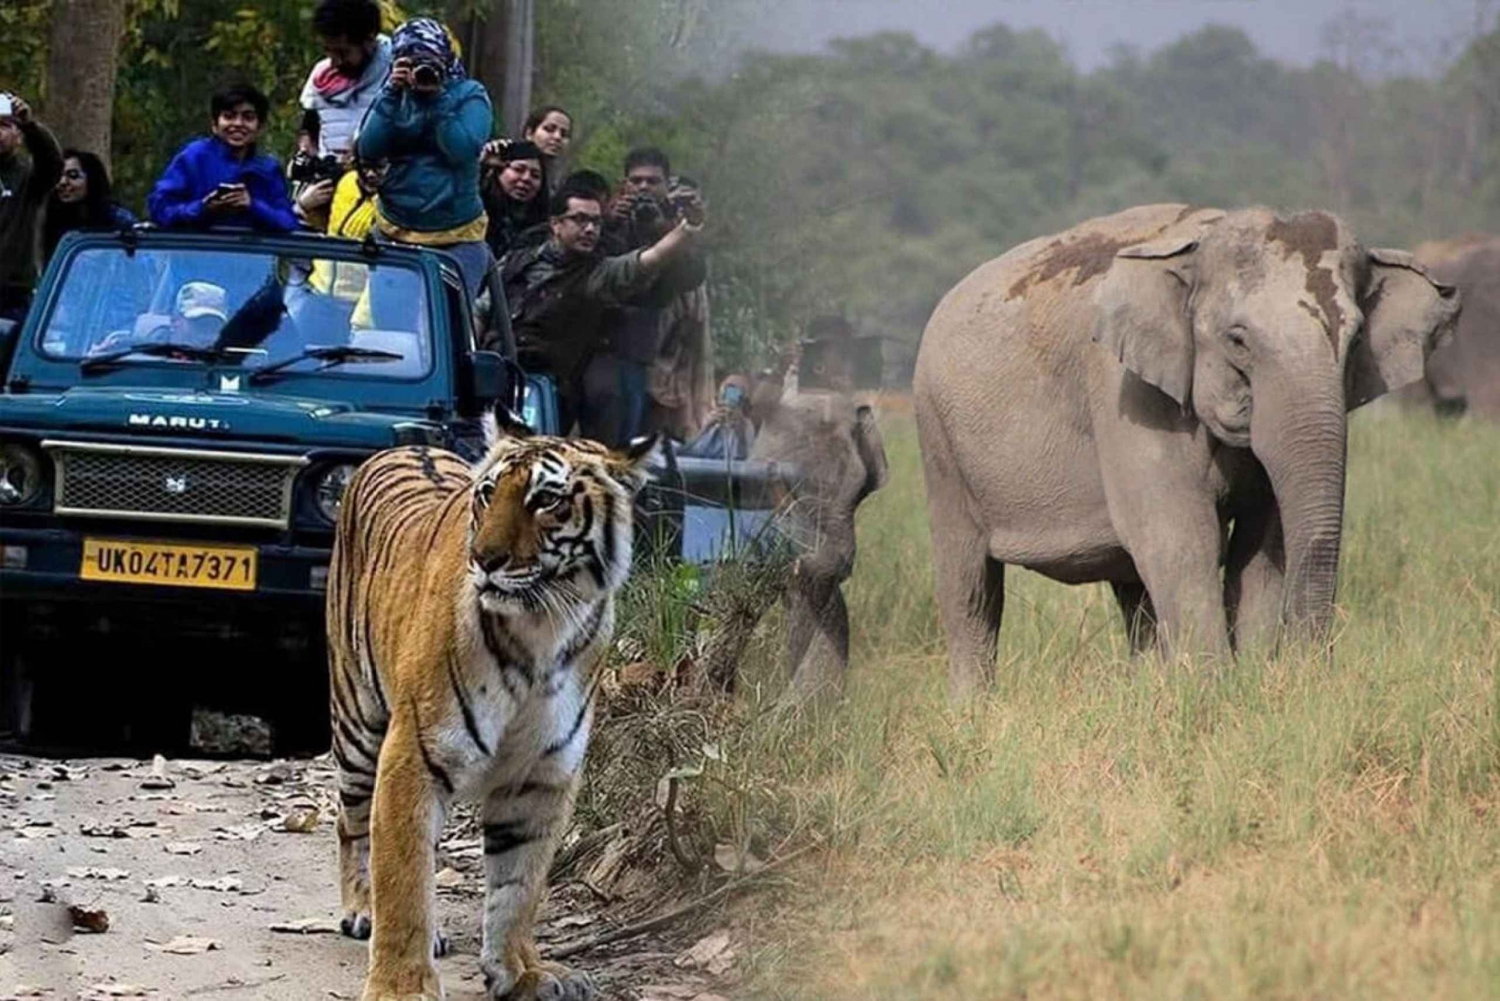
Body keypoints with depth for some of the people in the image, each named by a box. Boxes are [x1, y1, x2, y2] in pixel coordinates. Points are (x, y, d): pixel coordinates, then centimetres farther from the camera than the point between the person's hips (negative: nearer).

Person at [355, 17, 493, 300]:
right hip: (394, 232, 3)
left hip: (457, 240, -3)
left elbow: (464, 150, -14)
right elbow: (367, 150, -4)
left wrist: (438, 98, -16)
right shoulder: (393, 96, 9)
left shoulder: (469, 95, 0)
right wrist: (392, 94, -10)